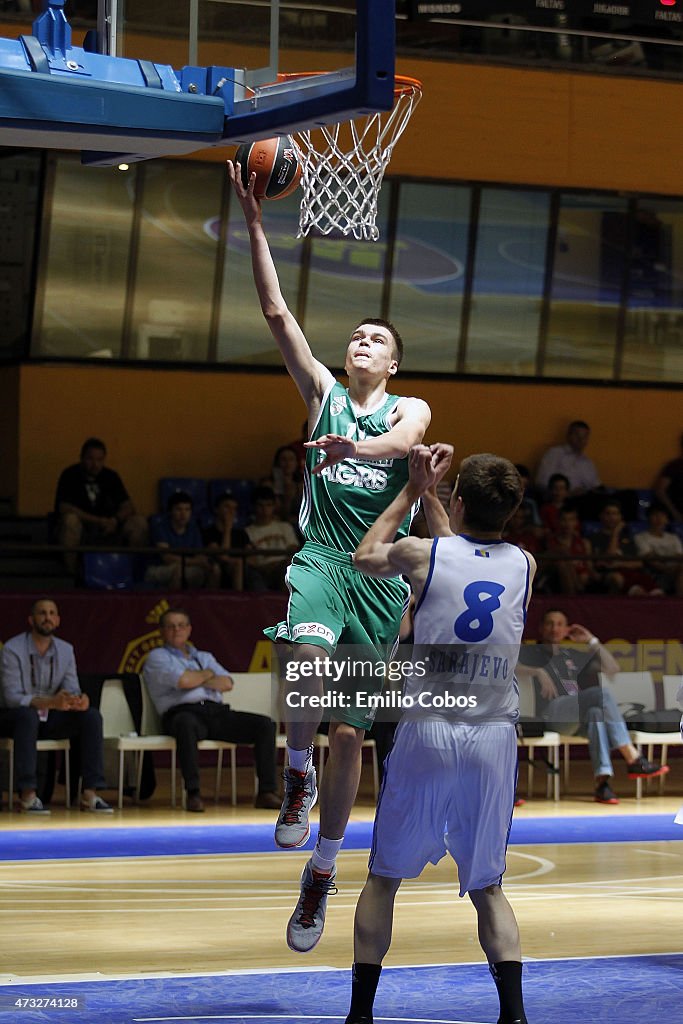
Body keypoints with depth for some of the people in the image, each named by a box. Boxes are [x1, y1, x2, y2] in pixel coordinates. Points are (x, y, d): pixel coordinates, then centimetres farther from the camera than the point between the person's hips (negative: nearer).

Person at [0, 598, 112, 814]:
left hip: (49, 719, 5)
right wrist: (50, 702, -38)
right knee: (27, 715, -39)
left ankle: (90, 793, -22)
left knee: (91, 716, -18)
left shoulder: (65, 650, 4)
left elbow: (71, 689, -2)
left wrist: (79, 700, -29)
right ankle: (28, 794, -40)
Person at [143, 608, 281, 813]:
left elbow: (226, 684, 12)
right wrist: (208, 674, 12)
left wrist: (196, 680, 1)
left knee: (265, 725, -14)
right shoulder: (157, 657, 14)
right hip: (184, 712, -6)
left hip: (216, 711, 6)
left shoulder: (205, 657, 31)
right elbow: (183, 680, -7)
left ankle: (267, 792, -17)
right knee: (187, 724, -44)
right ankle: (193, 794, -44)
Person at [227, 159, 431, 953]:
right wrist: (253, 221, -3)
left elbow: (401, 441, -17)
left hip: (380, 574, 0)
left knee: (348, 735, 3)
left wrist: (352, 446, -39)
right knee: (307, 652, -36)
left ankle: (320, 873, 16)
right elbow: (276, 312, 5)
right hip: (321, 556, 0)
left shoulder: (409, 410, 9)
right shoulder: (323, 392, 13)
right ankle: (298, 777, -14)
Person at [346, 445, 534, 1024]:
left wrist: (414, 490, 28)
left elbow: (366, 556, 20)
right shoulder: (524, 566, 5)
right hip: (495, 737, 2)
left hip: (428, 732, -2)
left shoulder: (422, 554, -4)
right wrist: (428, 495, 35)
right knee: (487, 885, 13)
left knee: (385, 876, 13)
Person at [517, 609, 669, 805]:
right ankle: (633, 761, -34)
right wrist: (538, 672, -15)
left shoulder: (572, 656, 31)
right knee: (601, 694, -29)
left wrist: (592, 641, 19)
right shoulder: (531, 652, 19)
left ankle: (603, 781, -51)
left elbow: (612, 669, 25)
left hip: (577, 719, 4)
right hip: (551, 713, -4)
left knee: (596, 712, -35)